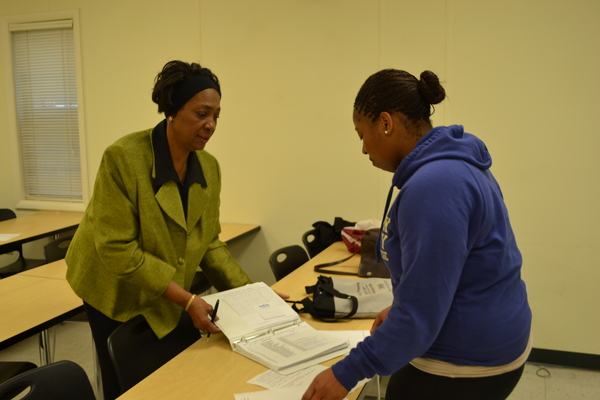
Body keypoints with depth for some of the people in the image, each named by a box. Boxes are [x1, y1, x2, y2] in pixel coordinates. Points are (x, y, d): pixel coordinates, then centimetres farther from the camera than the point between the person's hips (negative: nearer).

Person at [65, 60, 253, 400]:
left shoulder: (209, 167, -7)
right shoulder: (123, 157, -25)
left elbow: (208, 242, -1)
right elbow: (117, 249, -27)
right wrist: (187, 299, -29)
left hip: (167, 300, 5)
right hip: (118, 295, -4)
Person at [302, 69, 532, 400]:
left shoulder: (433, 186, -27)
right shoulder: (453, 163, 4)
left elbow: (421, 314, -26)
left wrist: (346, 373, -19)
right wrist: (400, 308, 16)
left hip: (462, 365, -9)